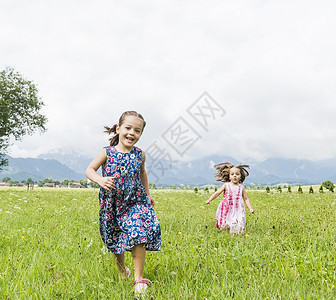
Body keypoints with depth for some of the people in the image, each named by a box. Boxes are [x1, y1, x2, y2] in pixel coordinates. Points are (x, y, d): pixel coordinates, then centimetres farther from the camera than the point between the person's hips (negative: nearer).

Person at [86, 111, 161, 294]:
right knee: (115, 240, 13)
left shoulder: (140, 155, 2)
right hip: (112, 205, 0)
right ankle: (121, 269, 42)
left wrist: (148, 194, 22)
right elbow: (89, 170, -4)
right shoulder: (107, 153, -6)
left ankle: (139, 278, -5)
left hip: (136, 202, 0)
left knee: (138, 235, -16)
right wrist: (100, 179, -25)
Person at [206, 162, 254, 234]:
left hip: (238, 210, 1)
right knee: (223, 227, 0)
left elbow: (246, 199, 11)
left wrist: (250, 208, 1)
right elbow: (217, 193, -1)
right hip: (226, 210, -1)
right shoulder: (226, 185, 1)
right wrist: (209, 200, -14)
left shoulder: (241, 187, 6)